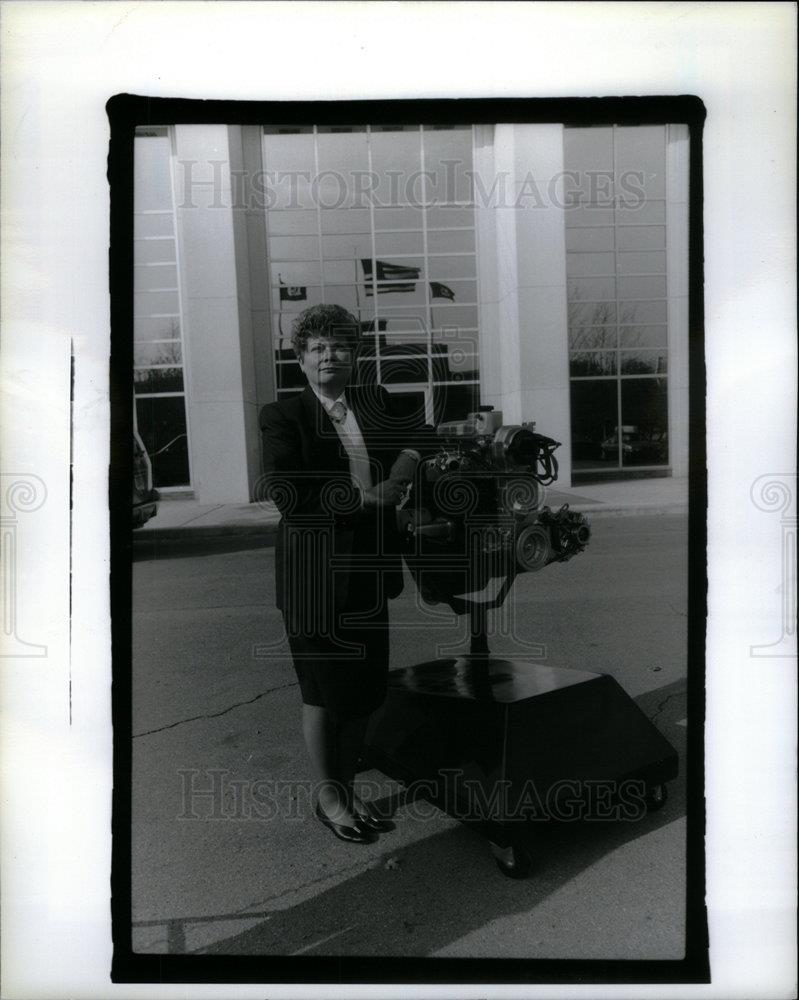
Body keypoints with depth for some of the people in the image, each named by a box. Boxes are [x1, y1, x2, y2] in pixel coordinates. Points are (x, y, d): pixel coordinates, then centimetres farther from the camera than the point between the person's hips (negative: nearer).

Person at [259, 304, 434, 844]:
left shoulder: (377, 402, 10)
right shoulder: (283, 415, -5)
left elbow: (422, 433, 9)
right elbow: (286, 493, -15)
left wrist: (398, 475, -10)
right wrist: (362, 498, -15)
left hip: (368, 568, 5)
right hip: (314, 571, -5)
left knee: (365, 688, 13)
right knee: (323, 689, 8)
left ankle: (348, 787, 34)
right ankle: (327, 796, 29)